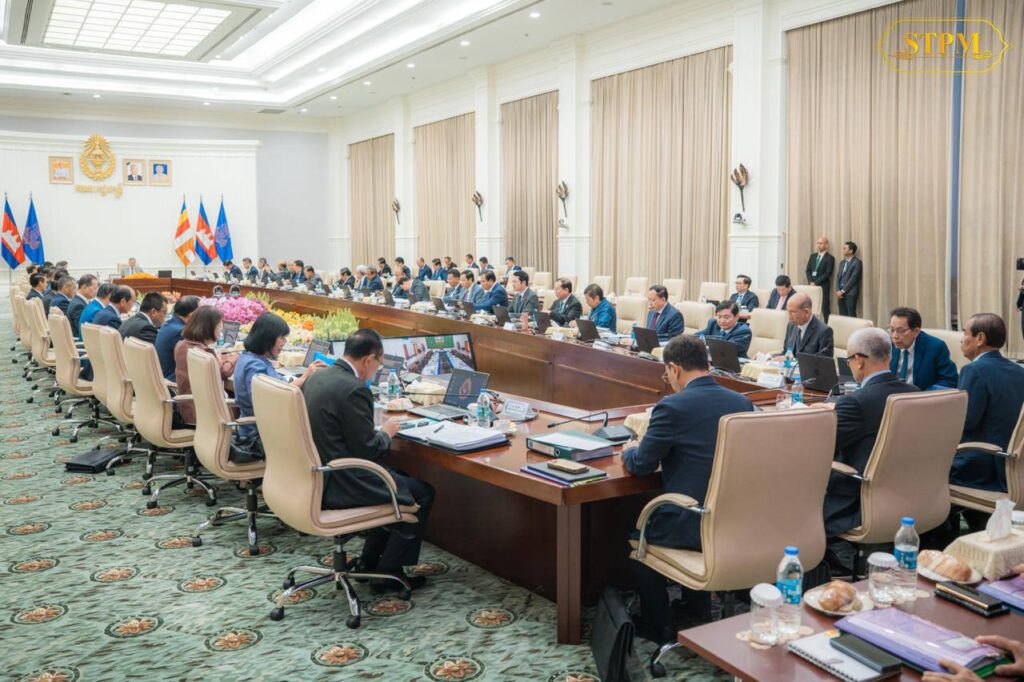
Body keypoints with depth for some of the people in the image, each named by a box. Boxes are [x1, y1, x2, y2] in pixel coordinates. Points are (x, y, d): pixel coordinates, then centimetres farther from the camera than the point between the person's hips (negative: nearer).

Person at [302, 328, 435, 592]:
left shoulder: (317, 377, 6)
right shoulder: (354, 390, -22)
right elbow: (367, 450, -20)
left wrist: (377, 431, 14)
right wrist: (386, 432, -1)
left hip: (314, 476, 10)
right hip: (337, 486, -10)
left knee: (398, 479, 27)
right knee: (422, 494, 3)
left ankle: (370, 562, 30)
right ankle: (389, 573, 11)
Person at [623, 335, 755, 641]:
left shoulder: (672, 406, -17)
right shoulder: (744, 403, 3)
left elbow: (640, 466, -8)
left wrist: (630, 450, 15)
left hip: (692, 525, -7)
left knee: (635, 531, 21)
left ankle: (658, 626, 28)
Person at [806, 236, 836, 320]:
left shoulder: (830, 258, -3)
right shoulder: (813, 256, 16)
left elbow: (827, 274, -11)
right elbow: (808, 270, 13)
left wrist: (815, 283, -14)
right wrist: (810, 282, -3)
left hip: (823, 286, -5)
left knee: (825, 308, -4)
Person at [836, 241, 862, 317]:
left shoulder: (857, 262, -6)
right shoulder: (842, 262, 18)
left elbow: (853, 278, -14)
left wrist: (843, 291, -14)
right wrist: (838, 291, -1)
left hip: (851, 293, -7)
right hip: (841, 293, 7)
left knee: (851, 315, -7)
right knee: (842, 315, 5)